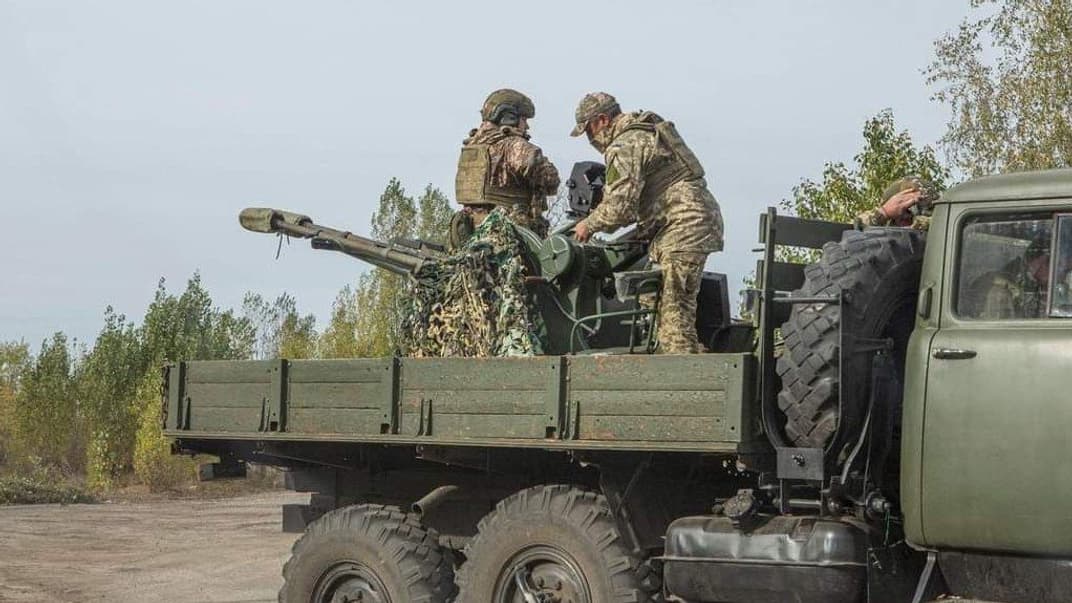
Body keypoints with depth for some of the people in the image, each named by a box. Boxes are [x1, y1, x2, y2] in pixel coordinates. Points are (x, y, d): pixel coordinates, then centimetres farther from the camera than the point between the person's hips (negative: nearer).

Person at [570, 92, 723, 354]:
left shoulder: (624, 148, -12)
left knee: (673, 307, -12)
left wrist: (590, 224, -3)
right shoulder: (644, 131, 21)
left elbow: (620, 206, -19)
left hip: (684, 226, -11)